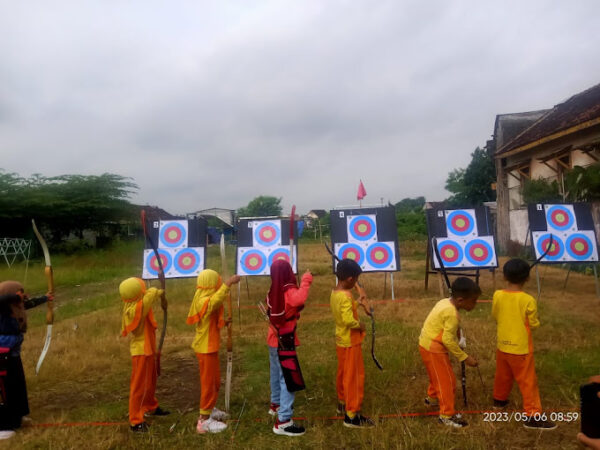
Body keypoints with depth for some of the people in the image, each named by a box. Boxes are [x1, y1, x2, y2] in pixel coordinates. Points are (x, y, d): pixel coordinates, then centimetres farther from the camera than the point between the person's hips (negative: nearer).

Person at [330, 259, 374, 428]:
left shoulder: (334, 292, 2)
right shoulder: (345, 296, -27)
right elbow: (348, 320, -35)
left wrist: (357, 303, 11)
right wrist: (360, 325, -17)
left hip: (341, 341, 9)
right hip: (350, 343, -9)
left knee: (343, 373, 23)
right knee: (354, 377, 2)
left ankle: (343, 403, 40)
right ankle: (352, 415, 11)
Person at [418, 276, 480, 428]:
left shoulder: (445, 302, 0)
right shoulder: (452, 313, -26)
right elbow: (448, 339, -25)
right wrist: (464, 357, -17)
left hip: (427, 344, 9)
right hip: (433, 348, -9)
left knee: (437, 376, 28)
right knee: (447, 381, 2)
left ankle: (432, 397, 49)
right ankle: (447, 415, 13)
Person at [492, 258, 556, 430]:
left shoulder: (497, 295, -9)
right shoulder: (528, 300, -21)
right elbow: (534, 324, -10)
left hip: (502, 345, 5)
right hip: (521, 348, -5)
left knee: (503, 375, 24)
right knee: (528, 381, 8)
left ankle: (499, 400, 43)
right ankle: (533, 416, 14)